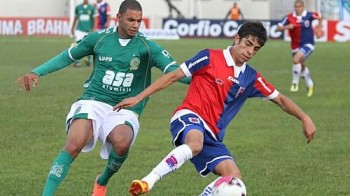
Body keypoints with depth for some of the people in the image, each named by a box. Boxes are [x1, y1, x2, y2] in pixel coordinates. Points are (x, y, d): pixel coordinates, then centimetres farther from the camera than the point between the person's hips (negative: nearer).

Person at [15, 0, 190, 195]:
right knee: (74, 145, -29)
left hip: (124, 111, 0)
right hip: (93, 103, 0)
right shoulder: (99, 38, 3)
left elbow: (174, 71, -7)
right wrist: (37, 72, 7)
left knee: (122, 142, -33)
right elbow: (67, 57, 15)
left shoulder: (147, 47, -1)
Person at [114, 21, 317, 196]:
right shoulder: (210, 58, -3)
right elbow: (173, 76, -1)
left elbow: (280, 99, 21)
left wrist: (305, 118, 9)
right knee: (195, 144, -41)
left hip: (213, 134, 6)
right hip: (190, 117, -6)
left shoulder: (251, 78, 12)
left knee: (234, 177, -12)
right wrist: (138, 98, -5)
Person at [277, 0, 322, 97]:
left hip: (308, 44, -4)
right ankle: (309, 85, 44)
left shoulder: (309, 15, -11)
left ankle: (295, 83, -11)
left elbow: (319, 16, 10)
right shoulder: (289, 17, -11)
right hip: (295, 45, 4)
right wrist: (286, 27, -32)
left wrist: (319, 28, 5)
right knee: (302, 66, 19)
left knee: (296, 60, -27)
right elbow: (278, 28, -14)